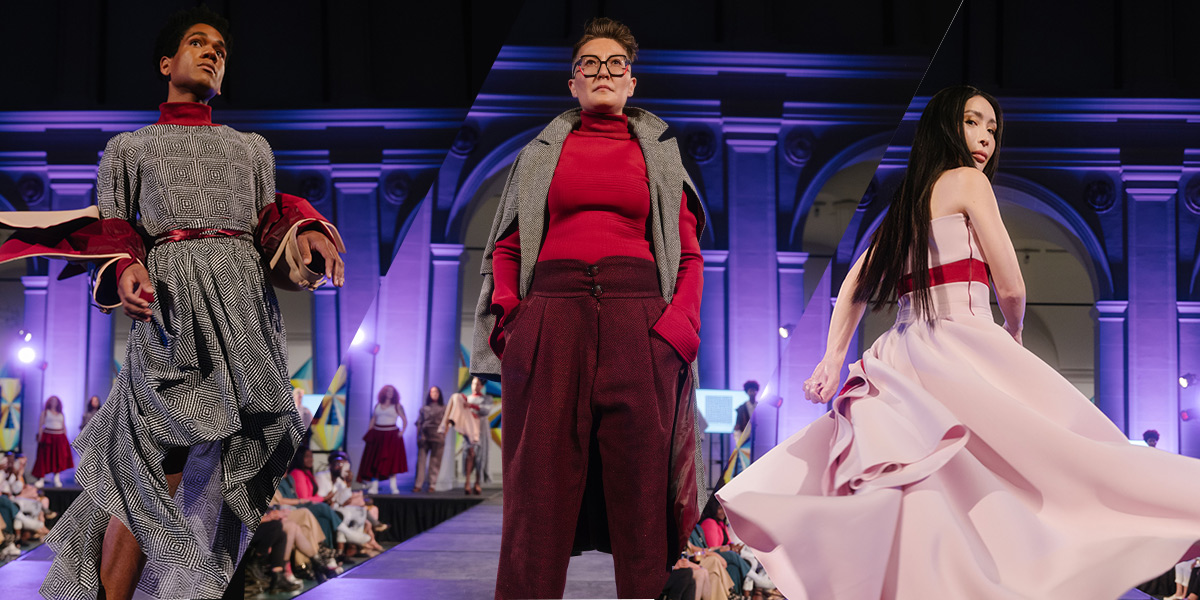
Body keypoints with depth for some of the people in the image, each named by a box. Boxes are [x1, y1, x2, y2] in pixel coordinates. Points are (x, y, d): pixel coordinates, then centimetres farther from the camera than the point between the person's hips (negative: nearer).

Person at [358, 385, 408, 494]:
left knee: (391, 461, -6)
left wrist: (402, 431, -12)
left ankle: (393, 487, -4)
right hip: (377, 435, 3)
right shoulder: (377, 405, 13)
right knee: (374, 461, -2)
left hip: (391, 435, -3)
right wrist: (368, 433, 7)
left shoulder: (397, 406, 5)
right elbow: (373, 420, 16)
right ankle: (374, 486, -2)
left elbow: (405, 421, 3)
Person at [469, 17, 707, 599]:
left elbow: (689, 254, 11)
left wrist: (677, 326, -5)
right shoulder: (541, 153, 17)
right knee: (541, 491, -3)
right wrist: (510, 321, -3)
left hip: (638, 324, 0)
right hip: (551, 321, 0)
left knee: (640, 487, -4)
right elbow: (507, 247, 14)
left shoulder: (659, 154, 16)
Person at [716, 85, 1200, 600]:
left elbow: (855, 286, 19)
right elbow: (1011, 287, -3)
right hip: (961, 345, -8)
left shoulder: (906, 200, 23)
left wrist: (833, 361, 14)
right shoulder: (968, 182, 1)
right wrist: (1014, 333, 17)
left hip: (903, 355, 8)